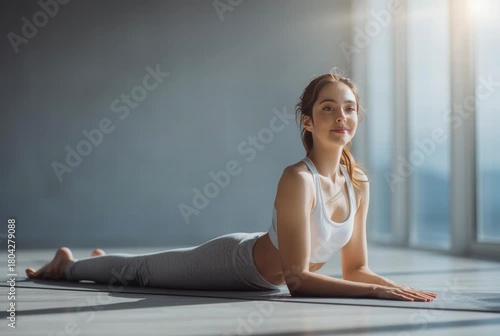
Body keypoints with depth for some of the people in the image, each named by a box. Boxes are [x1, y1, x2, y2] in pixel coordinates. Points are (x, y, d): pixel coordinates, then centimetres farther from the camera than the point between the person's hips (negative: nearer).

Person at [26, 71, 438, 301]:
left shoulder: (359, 183, -15)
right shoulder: (297, 180, -38)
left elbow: (356, 268, -7)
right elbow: (298, 280, -38)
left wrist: (394, 285, -25)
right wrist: (374, 292, -41)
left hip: (260, 269, 7)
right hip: (232, 260, -7)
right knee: (141, 271, 18)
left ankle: (106, 261, 63)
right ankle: (66, 264, 46)